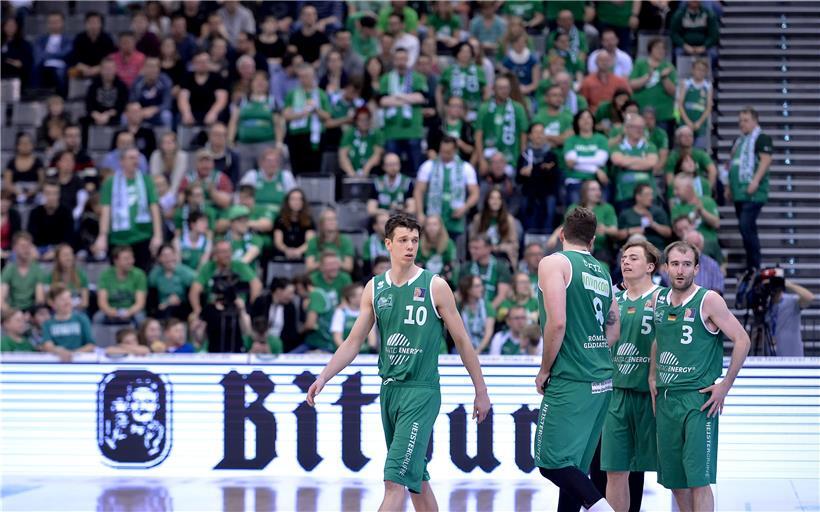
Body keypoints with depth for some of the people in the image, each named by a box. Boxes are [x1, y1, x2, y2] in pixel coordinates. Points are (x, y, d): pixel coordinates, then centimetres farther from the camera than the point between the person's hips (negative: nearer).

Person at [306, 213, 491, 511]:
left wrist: (481, 392, 3)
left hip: (421, 391, -5)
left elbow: (462, 341, 1)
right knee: (415, 477, 13)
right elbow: (353, 342, 12)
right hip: (389, 389, 6)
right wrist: (323, 377, 1)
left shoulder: (435, 287, -4)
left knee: (395, 479, -14)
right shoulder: (374, 288, 8)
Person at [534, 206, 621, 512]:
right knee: (574, 465, 12)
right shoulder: (602, 272, 17)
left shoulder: (554, 263, -6)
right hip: (602, 382, 8)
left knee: (551, 461, -9)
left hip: (570, 383, -8)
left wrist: (545, 371, -7)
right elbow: (614, 329, 21)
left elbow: (557, 322, -17)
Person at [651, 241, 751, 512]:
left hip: (698, 399, -7)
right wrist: (653, 377, 16)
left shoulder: (708, 300, -8)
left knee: (698, 479, -11)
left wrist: (725, 386, -11)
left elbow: (742, 340, -9)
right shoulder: (660, 300, 11)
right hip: (665, 398, 7)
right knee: (673, 478, 11)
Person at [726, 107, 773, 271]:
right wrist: (729, 186, 23)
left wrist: (756, 180, -24)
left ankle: (754, 267, -13)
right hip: (739, 192, 9)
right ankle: (751, 266, 15)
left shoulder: (761, 138, -3)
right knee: (747, 229, 10)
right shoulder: (739, 141, 22)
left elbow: (766, 159, -15)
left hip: (753, 192, -9)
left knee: (746, 227, -17)